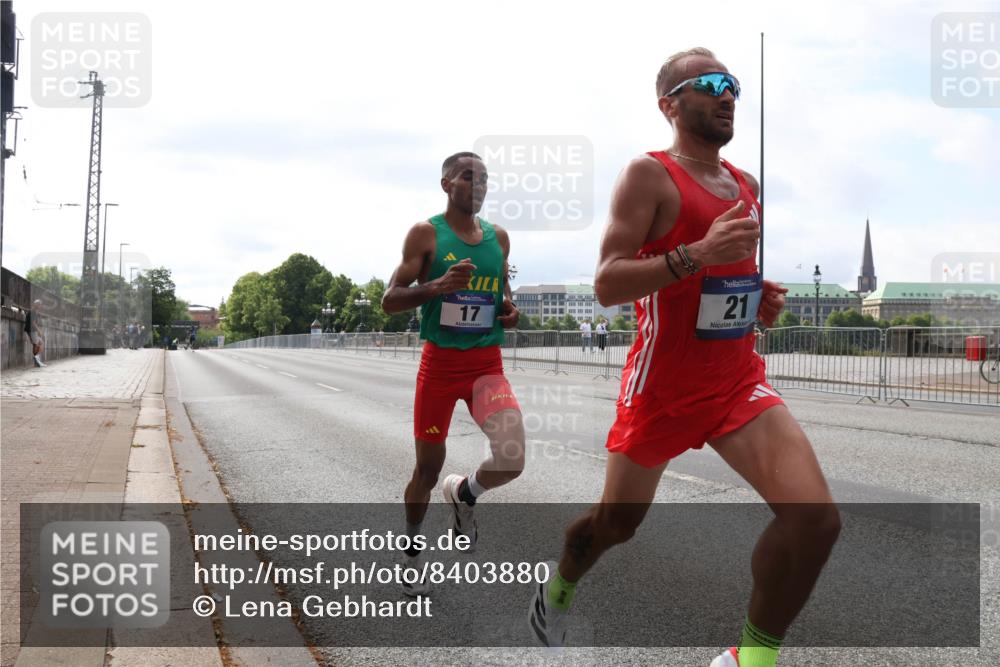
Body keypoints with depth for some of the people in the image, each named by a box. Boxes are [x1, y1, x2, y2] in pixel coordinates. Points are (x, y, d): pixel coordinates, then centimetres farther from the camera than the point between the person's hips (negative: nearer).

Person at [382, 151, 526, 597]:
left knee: (511, 460, -18)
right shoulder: (426, 234, -5)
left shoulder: (498, 237, 8)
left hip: (487, 364, 3)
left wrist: (510, 310, 2)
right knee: (428, 467, 9)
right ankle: (412, 552, 34)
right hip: (439, 363, -2)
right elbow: (389, 301, -8)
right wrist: (437, 285, -25)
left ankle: (463, 494, 16)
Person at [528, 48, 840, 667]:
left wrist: (761, 297, 4)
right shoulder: (649, 174, -10)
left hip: (740, 383, 5)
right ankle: (560, 587, 47)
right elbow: (607, 285, -19)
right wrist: (697, 254, -30)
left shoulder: (747, 185, 11)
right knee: (617, 521, 13)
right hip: (662, 388, -5)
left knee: (816, 516, -14)